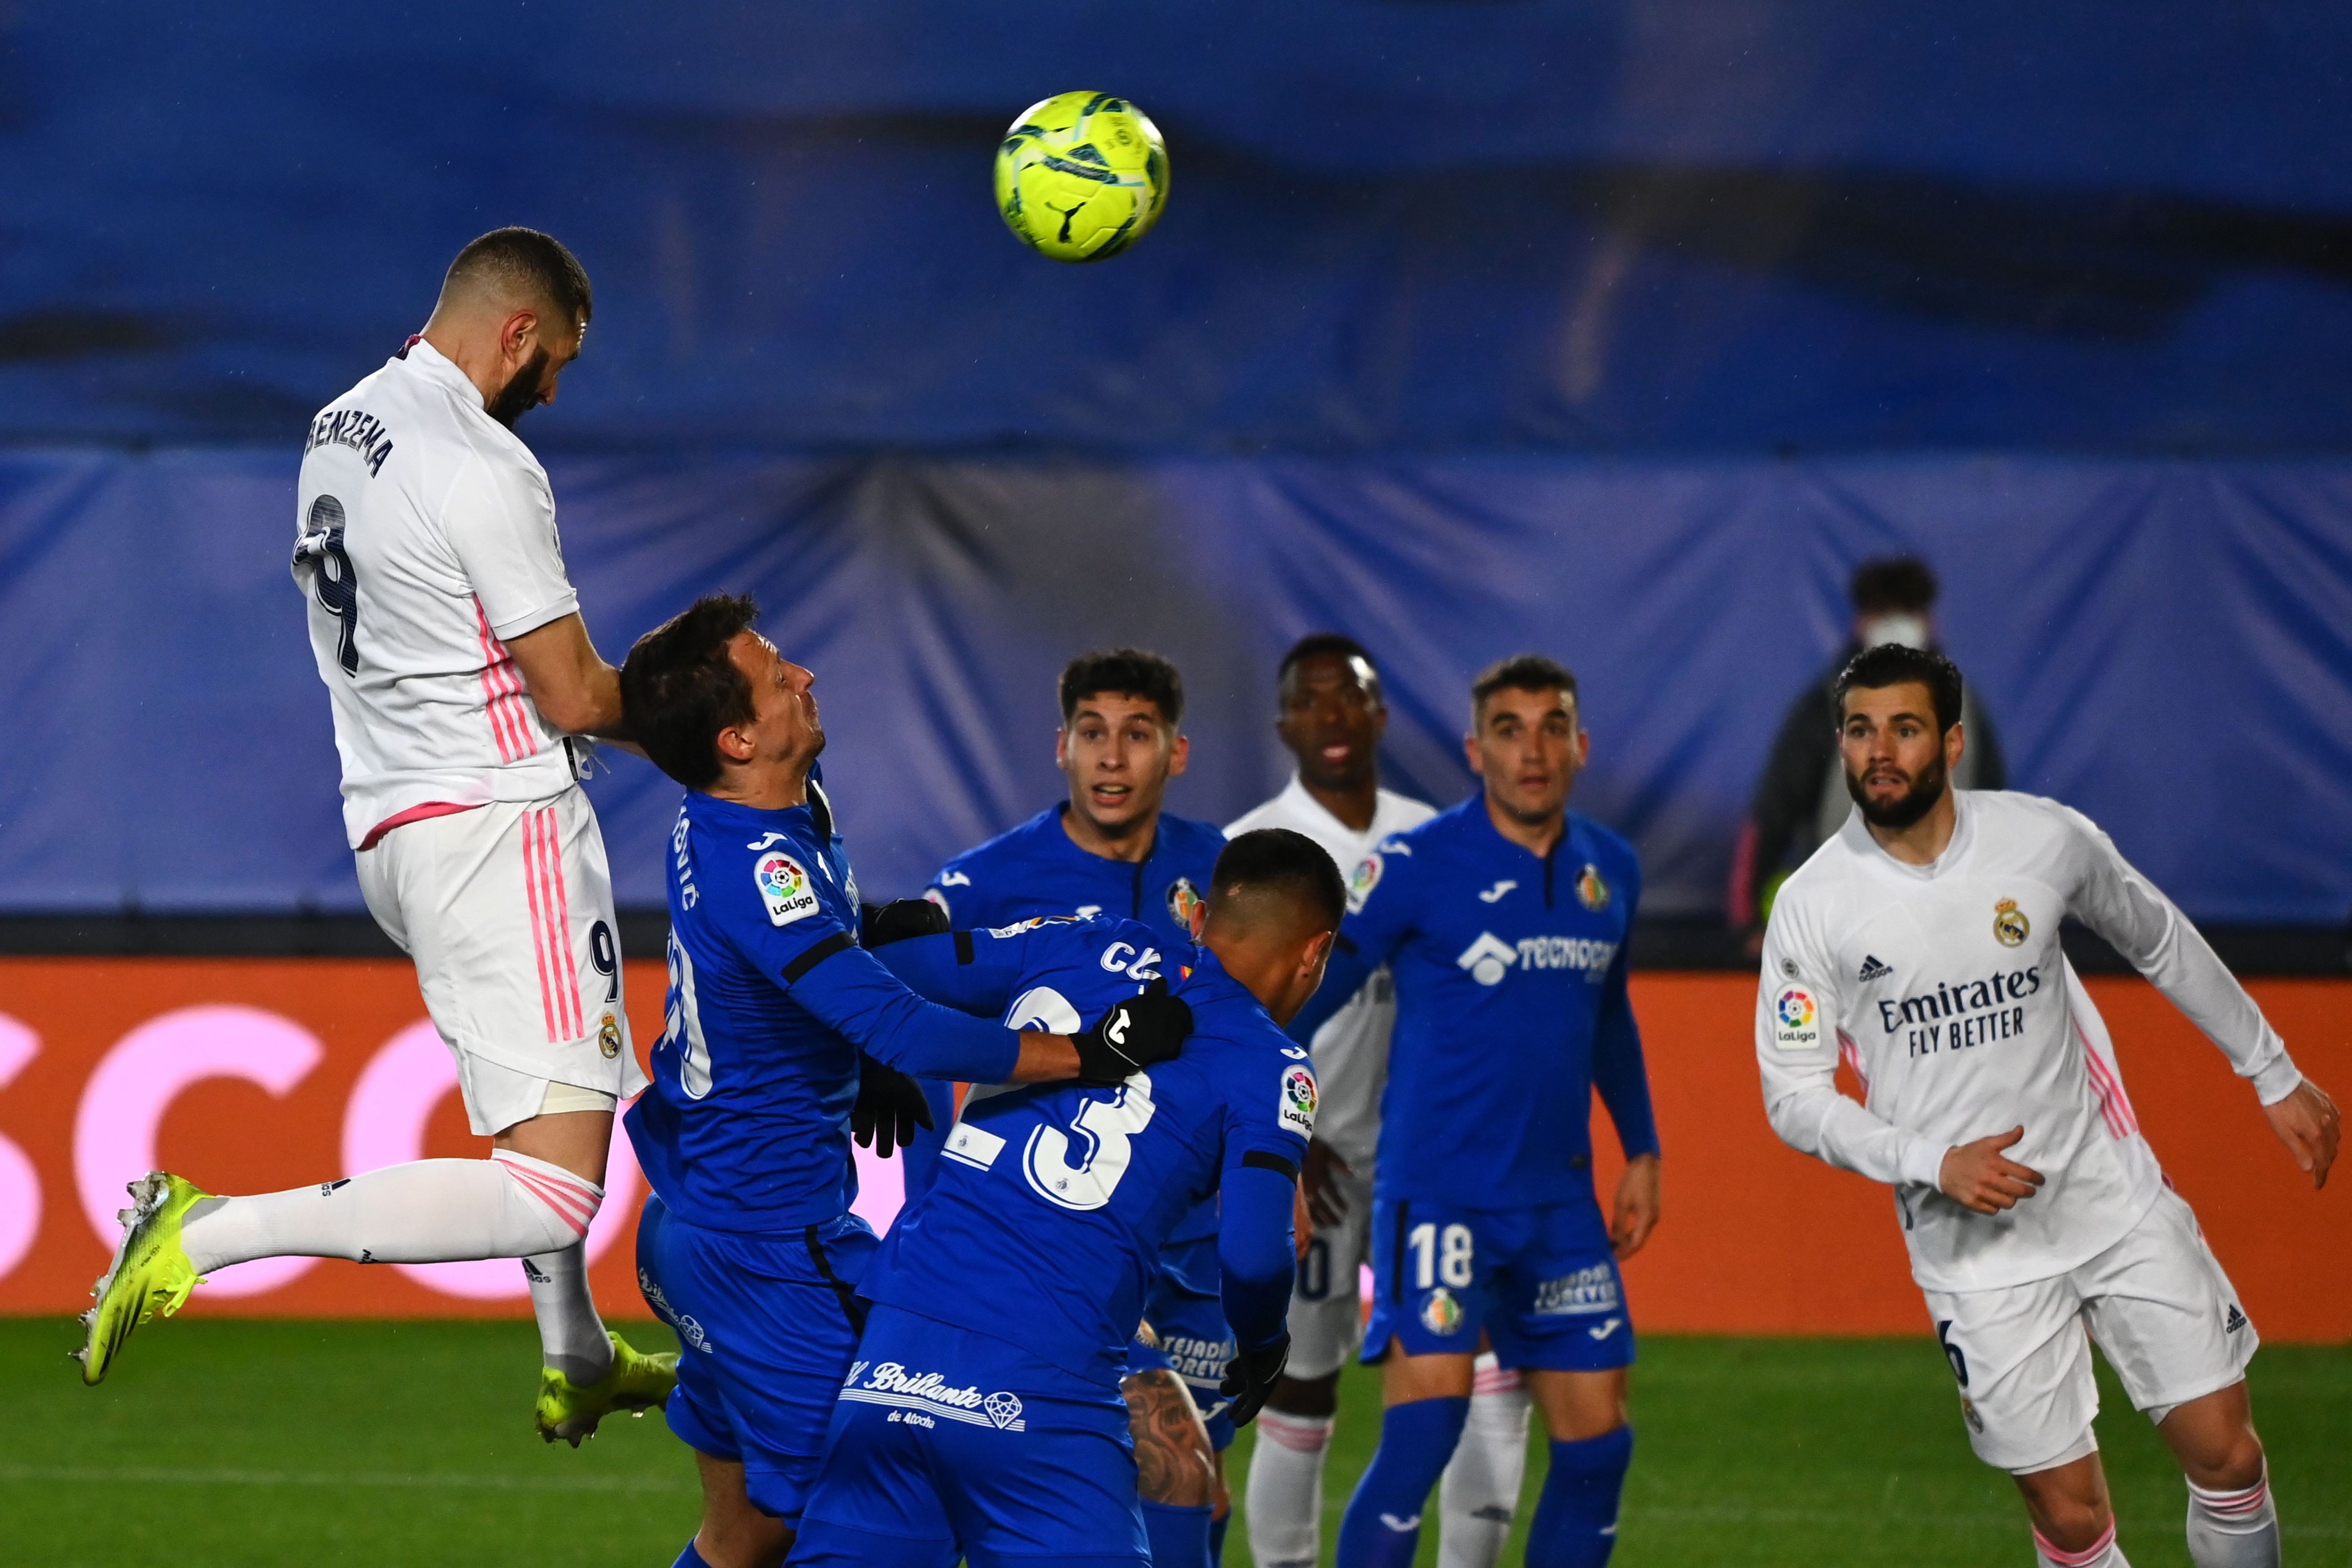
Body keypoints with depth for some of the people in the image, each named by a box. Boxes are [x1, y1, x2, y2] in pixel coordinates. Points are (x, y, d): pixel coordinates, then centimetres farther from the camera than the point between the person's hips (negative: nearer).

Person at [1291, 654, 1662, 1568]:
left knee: (1598, 1445, 4)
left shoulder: (1611, 871, 8)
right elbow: (1301, 1004, -6)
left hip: (1561, 1204, 6)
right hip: (1437, 1194, -6)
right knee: (1422, 1436, -17)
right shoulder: (1414, 867, -9)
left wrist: (1642, 1151, 21)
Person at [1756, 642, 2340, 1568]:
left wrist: (2276, 1076, 19)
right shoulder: (1812, 908, -9)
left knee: (2226, 1455, -1)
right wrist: (1935, 1164, -19)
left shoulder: (2046, 840, -5)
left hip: (2117, 1201, 2)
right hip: (1974, 1243, -2)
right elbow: (1794, 1100, -5)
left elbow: (2162, 944, 13)